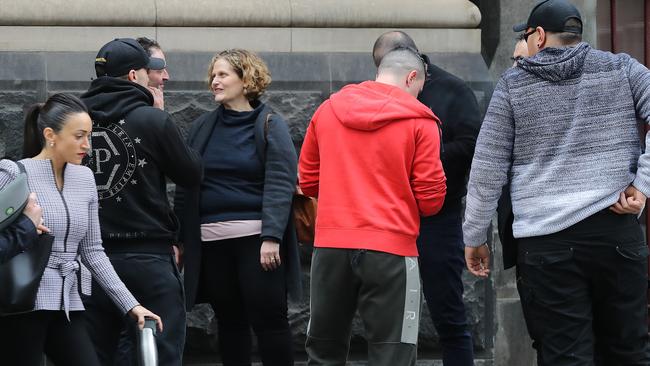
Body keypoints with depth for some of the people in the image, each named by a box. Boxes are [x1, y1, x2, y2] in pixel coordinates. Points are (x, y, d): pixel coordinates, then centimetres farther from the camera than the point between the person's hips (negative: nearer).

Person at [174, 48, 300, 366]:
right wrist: (179, 238, 8)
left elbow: (280, 184, -10)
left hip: (256, 238, -4)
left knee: (268, 318, -5)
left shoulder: (270, 125, -1)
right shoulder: (202, 128, 13)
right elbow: (185, 187, 14)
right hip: (212, 241, 5)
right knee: (229, 322, 8)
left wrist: (272, 237, -20)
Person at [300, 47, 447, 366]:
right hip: (391, 249, -4)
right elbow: (431, 198, -5)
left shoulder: (327, 110, 8)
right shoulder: (419, 121, -4)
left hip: (330, 246, 4)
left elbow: (308, 180, 13)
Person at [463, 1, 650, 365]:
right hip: (617, 231, 1)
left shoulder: (513, 85, 7)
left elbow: (488, 167, 5)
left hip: (545, 240, -1)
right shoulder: (621, 69, 9)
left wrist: (475, 237, 13)